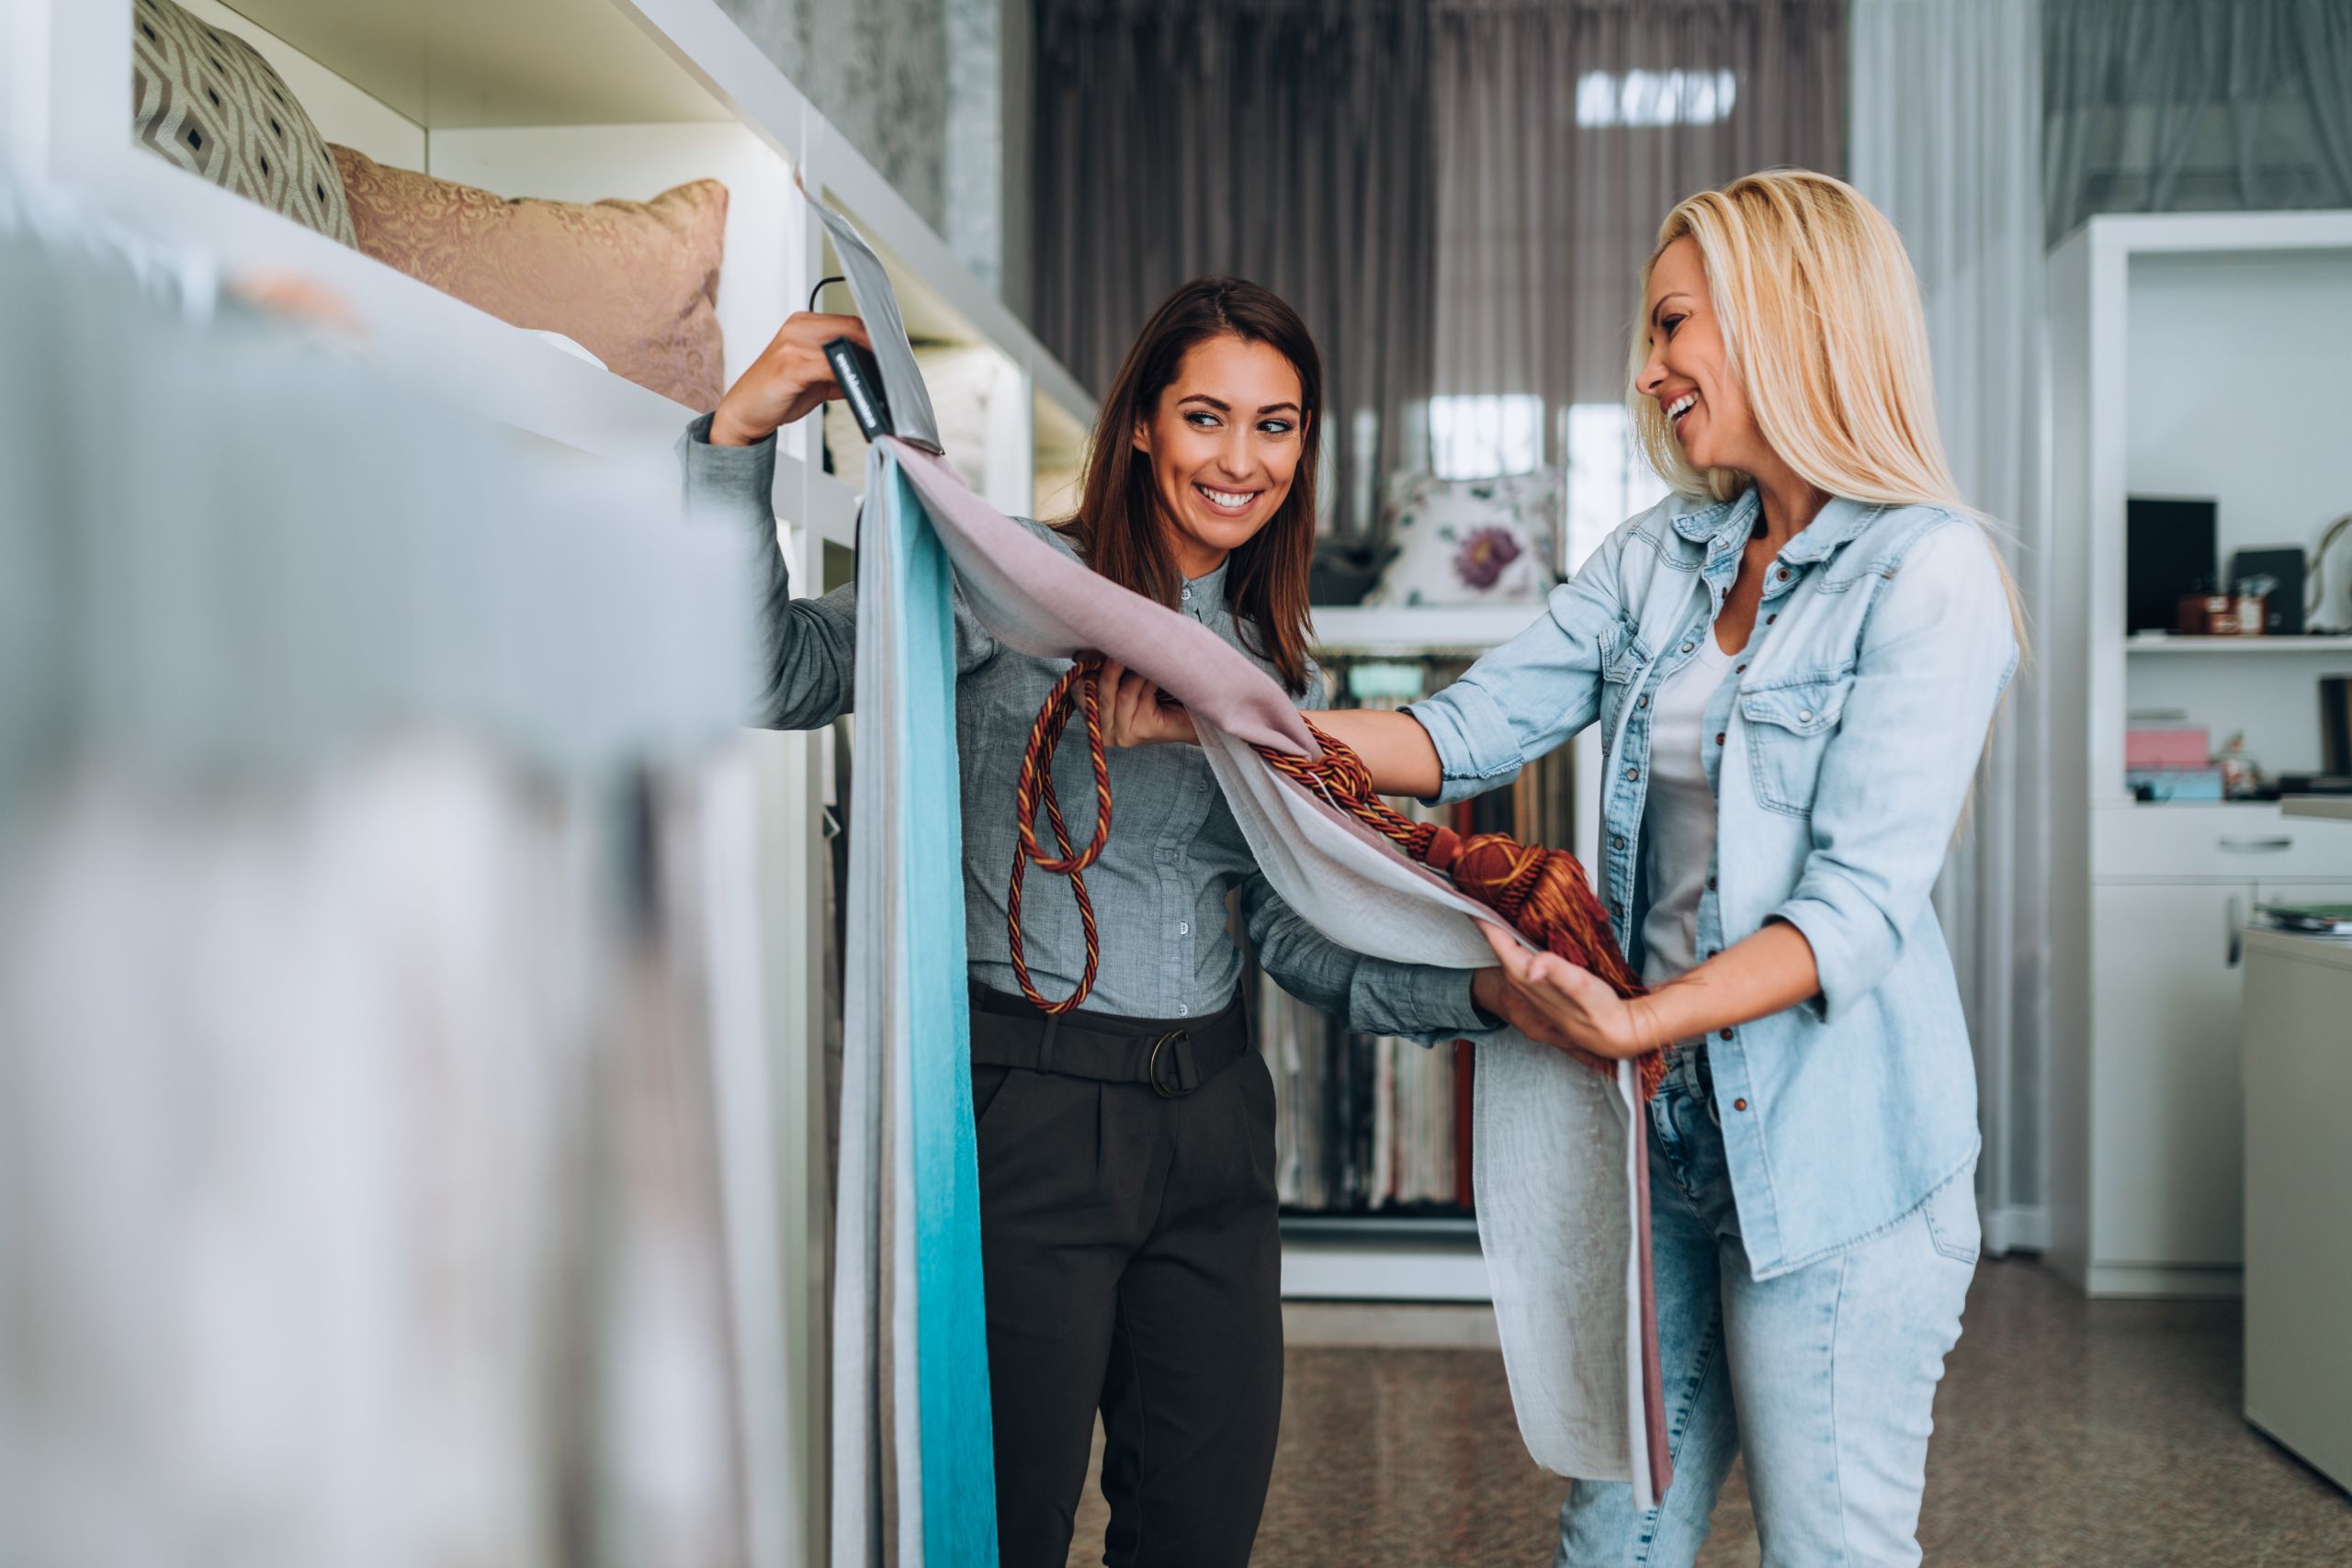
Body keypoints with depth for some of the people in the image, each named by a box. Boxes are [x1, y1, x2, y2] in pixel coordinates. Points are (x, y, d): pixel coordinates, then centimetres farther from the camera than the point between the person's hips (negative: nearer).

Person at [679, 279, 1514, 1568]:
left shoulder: (1284, 674, 12)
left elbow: (1296, 930, 9)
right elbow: (774, 672, -15)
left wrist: (1478, 991, -5)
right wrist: (742, 432, -25)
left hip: (1209, 1119, 6)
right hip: (1026, 1112, -5)